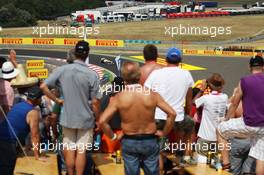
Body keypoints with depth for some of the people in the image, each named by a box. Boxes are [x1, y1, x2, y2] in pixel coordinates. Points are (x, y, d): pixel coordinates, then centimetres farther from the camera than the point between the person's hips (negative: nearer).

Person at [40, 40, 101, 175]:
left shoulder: (61, 70, -8)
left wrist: (57, 100, 2)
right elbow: (95, 102, -12)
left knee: (69, 150, 15)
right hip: (85, 119, -2)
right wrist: (97, 120, 1)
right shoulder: (92, 75, -15)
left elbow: (43, 86, -8)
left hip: (67, 118, 2)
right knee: (81, 151, 8)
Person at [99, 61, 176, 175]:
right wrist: (164, 132, -1)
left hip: (129, 142, 0)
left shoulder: (118, 98, -13)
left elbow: (102, 121, -18)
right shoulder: (152, 94, -11)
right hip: (150, 141, 1)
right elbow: (172, 114, -13)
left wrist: (113, 136, -4)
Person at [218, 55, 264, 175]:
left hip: (249, 124, -4)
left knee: (220, 129, 19)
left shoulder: (244, 81, -8)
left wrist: (227, 119, 18)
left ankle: (225, 161, 18)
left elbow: (234, 104, 2)